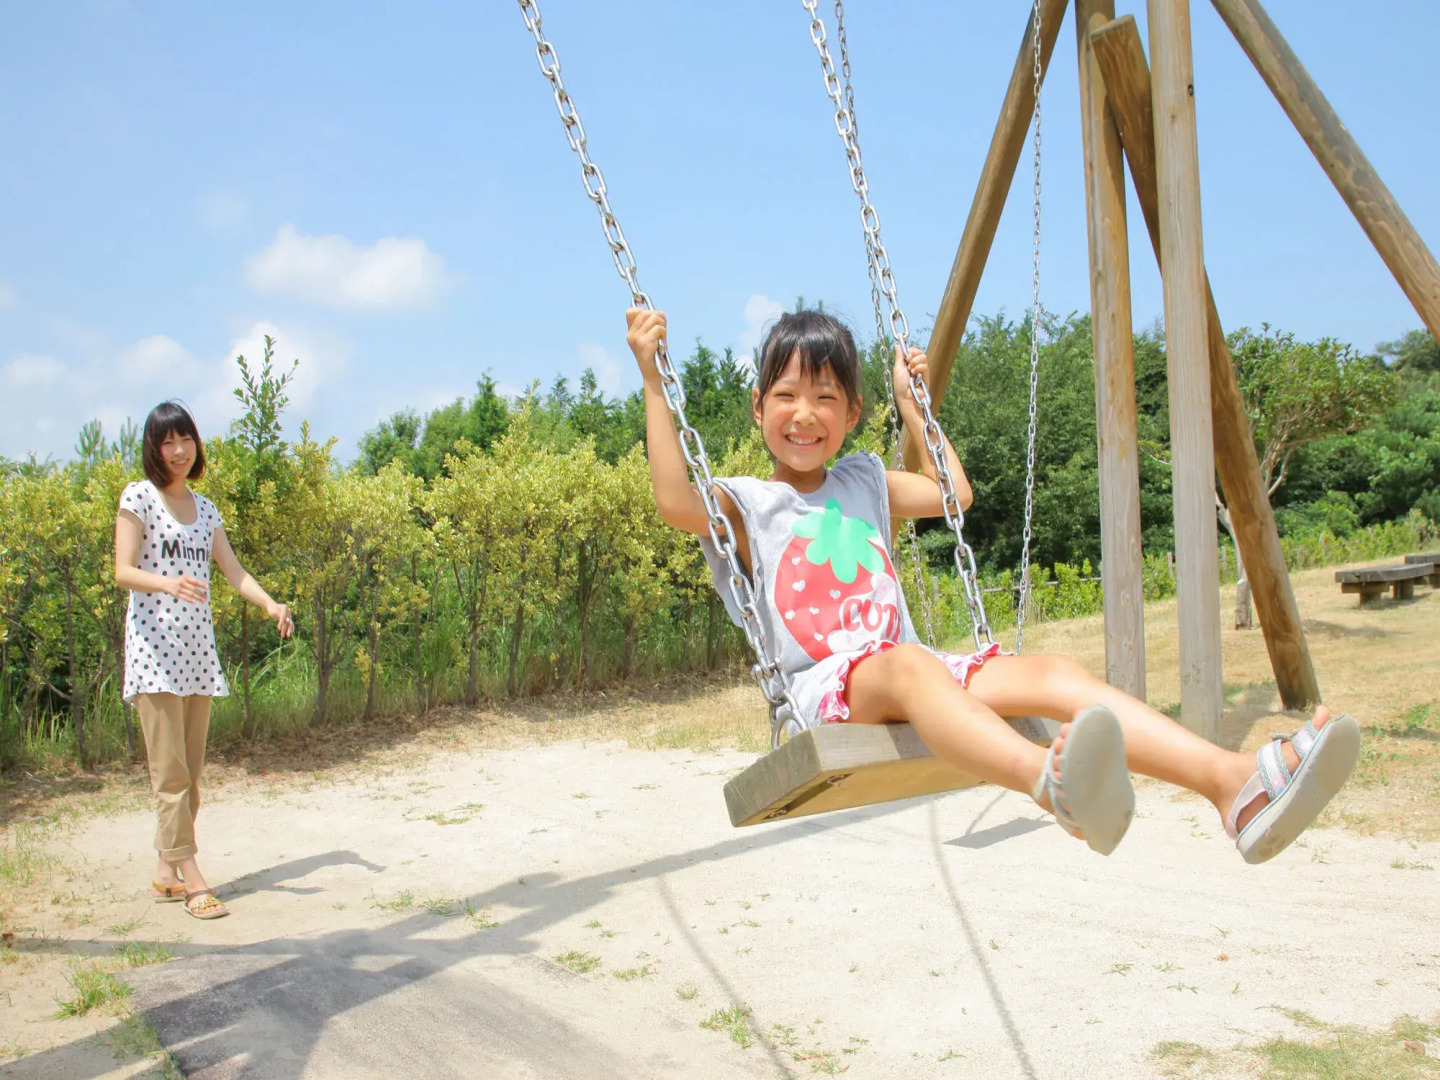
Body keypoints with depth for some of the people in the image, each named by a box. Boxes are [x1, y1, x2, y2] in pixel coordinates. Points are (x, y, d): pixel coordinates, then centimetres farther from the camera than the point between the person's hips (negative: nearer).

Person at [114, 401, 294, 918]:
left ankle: (166, 873, 14)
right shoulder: (138, 497, -1)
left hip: (198, 648, 6)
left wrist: (271, 605, -9)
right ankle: (190, 877, -6)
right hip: (154, 647, -6)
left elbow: (234, 571, 10)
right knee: (170, 769, -7)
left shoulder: (205, 509, 15)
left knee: (191, 770, 6)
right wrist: (167, 582, -30)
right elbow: (123, 571, -10)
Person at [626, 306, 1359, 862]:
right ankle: (1053, 785, -72)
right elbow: (676, 503, -13)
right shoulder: (746, 503, 8)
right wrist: (653, 376, -12)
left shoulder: (863, 483, 25)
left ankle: (1236, 783, -41)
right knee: (907, 665, -41)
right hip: (824, 693, -6)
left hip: (908, 672, 6)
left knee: (1051, 673, -22)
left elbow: (953, 491, 36)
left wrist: (910, 401, 36)